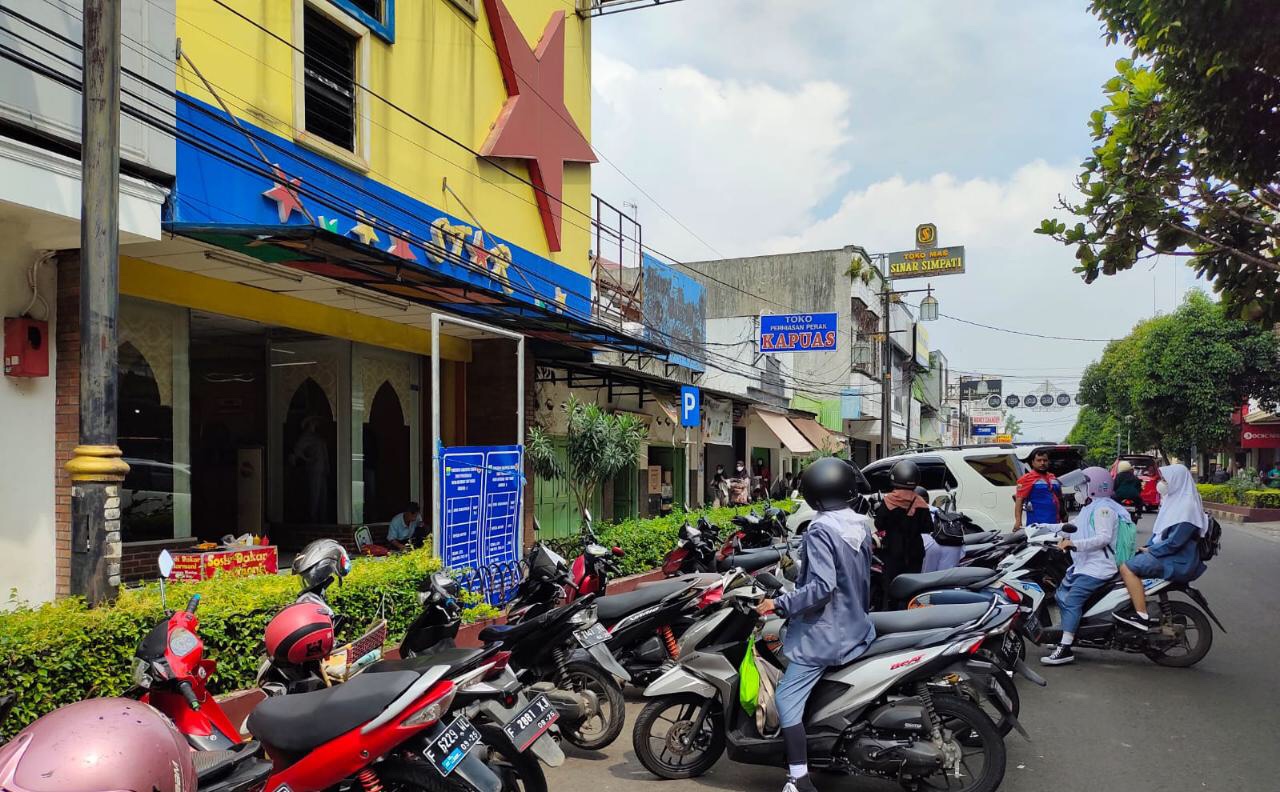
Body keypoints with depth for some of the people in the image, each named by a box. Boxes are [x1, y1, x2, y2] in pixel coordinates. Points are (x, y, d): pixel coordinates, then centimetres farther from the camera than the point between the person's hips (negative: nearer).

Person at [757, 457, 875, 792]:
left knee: (787, 698, -4)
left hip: (825, 631, -9)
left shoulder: (821, 529, -21)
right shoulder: (861, 523, 4)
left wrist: (780, 604, -22)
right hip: (856, 627, 9)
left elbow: (822, 587, -28)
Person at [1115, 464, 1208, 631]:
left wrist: (1150, 550, -12)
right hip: (1166, 554, 11)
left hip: (1178, 563, -11)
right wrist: (1147, 547, 4)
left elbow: (1174, 542, -23)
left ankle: (1142, 617, -24)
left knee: (1127, 568, -22)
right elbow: (1158, 532, 19)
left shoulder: (1186, 506, -17)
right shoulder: (1172, 501, 14)